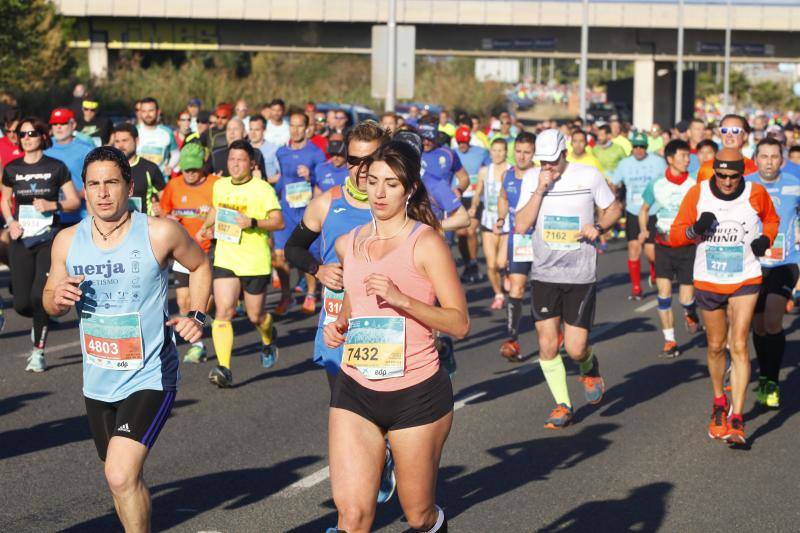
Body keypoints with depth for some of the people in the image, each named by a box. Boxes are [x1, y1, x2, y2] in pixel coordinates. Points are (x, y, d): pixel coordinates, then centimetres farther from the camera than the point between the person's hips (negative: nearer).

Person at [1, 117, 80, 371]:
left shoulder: (56, 168, -1)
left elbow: (75, 202, 3)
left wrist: (52, 205, -15)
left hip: (49, 238, -3)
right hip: (21, 240, 3)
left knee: (39, 296, -16)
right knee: (21, 304, -2)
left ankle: (38, 352, -2)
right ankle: (41, 321, 34)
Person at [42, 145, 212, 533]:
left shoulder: (160, 233, -12)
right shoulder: (68, 241, -2)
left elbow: (199, 266, 8)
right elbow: (50, 302, 11)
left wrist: (197, 316, -6)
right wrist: (57, 299, -13)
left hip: (150, 379, -5)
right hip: (98, 382, 5)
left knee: (121, 476, -21)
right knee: (124, 479, 20)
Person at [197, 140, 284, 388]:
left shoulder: (263, 189, -8)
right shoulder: (220, 186, 9)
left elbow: (279, 221, -14)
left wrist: (253, 222, -27)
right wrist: (207, 226, 15)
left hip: (256, 263, -3)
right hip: (225, 261, 3)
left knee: (255, 316, 10)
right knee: (223, 311, -14)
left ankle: (268, 340, 47)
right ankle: (224, 369, -18)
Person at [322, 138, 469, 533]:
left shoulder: (426, 242, -7)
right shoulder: (348, 244, 10)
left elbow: (460, 323, -10)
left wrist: (402, 299, -23)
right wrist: (337, 327, 5)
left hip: (416, 394, -4)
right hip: (355, 393, 4)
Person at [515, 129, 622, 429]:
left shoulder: (589, 176, -5)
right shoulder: (532, 178, 0)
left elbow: (613, 209, 9)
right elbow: (521, 226, -8)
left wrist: (598, 227, -11)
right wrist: (540, 189, -16)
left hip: (581, 276, -2)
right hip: (544, 274, 2)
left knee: (575, 349, -5)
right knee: (547, 345, -1)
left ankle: (589, 368, 31)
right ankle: (562, 405, 17)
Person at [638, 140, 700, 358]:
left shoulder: (694, 186, -4)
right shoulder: (656, 185, 0)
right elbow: (644, 209, 15)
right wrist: (644, 230, -1)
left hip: (687, 247, -1)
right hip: (663, 246, 1)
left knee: (686, 298, -4)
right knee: (664, 292, -7)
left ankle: (690, 313, 33)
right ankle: (669, 341, 3)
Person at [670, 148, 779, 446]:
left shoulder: (756, 193, -7)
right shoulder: (697, 194, -7)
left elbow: (771, 219, 14)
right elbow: (675, 235, -2)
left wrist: (765, 239, -6)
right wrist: (695, 230, -22)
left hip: (745, 280, -2)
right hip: (708, 281, 2)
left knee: (739, 346, -12)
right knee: (716, 346, 13)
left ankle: (736, 420, -13)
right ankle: (719, 402, 37)